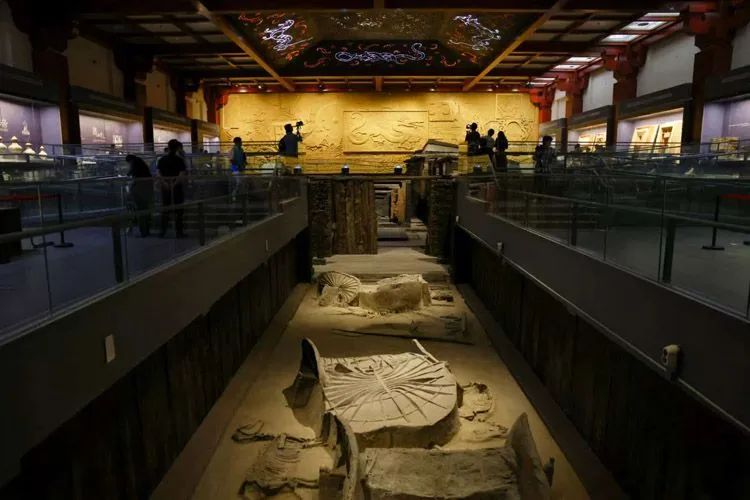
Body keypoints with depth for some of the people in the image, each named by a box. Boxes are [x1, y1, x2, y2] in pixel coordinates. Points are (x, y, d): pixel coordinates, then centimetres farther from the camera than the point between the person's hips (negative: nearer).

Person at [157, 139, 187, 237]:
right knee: (178, 210, 4)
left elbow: (159, 174, -5)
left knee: (165, 209, 12)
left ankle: (163, 231, 16)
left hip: (166, 187, 4)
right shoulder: (179, 160, -8)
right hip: (177, 187, -3)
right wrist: (175, 183, -15)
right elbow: (182, 175, -18)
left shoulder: (162, 160, 3)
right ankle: (179, 231, 5)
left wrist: (165, 183, -11)